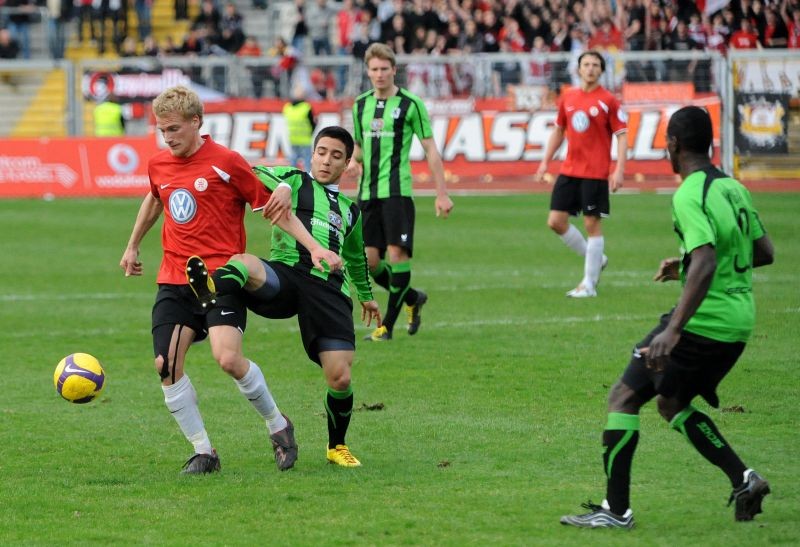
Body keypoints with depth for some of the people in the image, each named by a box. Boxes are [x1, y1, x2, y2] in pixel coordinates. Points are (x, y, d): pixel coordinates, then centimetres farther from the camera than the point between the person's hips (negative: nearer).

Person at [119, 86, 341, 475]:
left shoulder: (225, 162, -8)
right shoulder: (158, 165, 9)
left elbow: (274, 206, -2)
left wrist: (314, 247, -9)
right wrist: (132, 246, 42)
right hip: (173, 281, 6)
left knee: (228, 358, -23)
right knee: (166, 366, -9)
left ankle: (277, 425, 2)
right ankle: (203, 452, 3)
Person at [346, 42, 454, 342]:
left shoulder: (410, 104, -3)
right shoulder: (361, 104, 13)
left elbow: (431, 150, -2)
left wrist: (442, 194, -6)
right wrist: (354, 160, 0)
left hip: (397, 190, -5)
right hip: (367, 191, 5)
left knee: (397, 254, -12)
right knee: (369, 260, 1)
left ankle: (388, 325, -6)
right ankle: (412, 299, 25)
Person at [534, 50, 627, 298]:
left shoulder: (608, 101, -6)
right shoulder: (568, 98, 9)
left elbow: (622, 135, -7)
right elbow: (558, 131, 20)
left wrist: (619, 169, -16)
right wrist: (545, 161, 15)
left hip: (595, 173, -6)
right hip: (569, 171, 6)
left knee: (591, 223, -3)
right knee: (556, 221, 2)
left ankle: (589, 284, 4)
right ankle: (596, 259, 22)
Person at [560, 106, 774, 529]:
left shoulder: (690, 196, -16)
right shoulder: (734, 188, 11)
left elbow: (706, 263, -28)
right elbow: (764, 252, 19)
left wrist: (673, 331, -33)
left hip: (703, 320, -9)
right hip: (739, 323, 9)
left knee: (623, 397, -2)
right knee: (671, 402, 24)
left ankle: (616, 509, -3)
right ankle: (742, 479, 12)